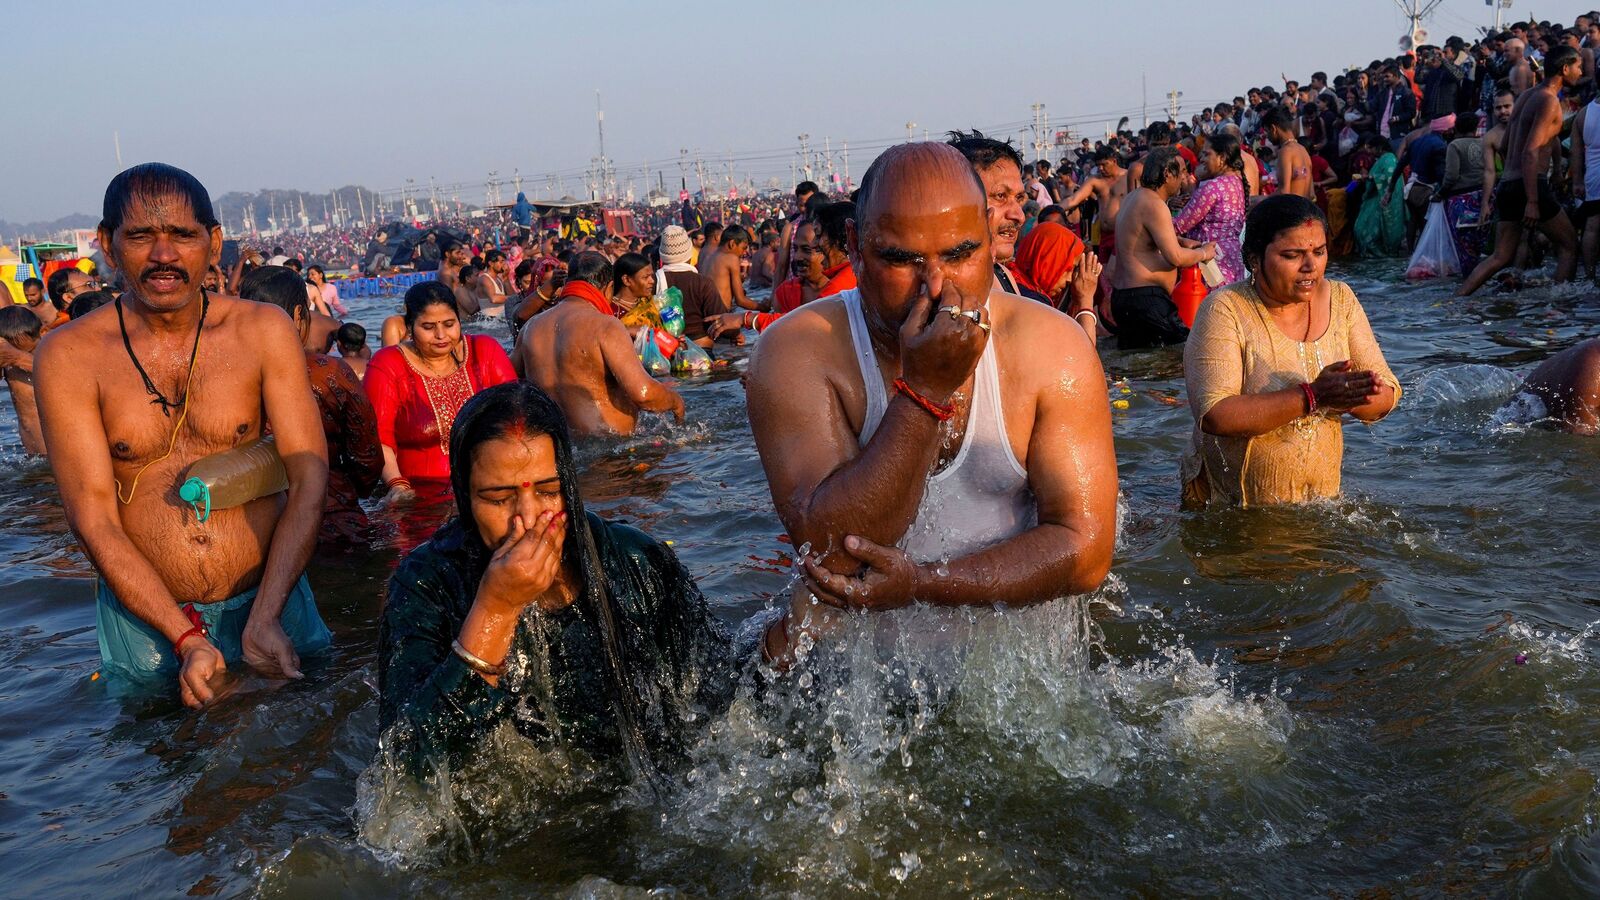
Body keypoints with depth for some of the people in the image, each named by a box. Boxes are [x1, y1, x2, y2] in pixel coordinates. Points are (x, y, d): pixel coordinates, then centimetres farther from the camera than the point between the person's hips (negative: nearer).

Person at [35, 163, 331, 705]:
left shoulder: (263, 331, -4)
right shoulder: (68, 356, -8)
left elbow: (308, 478, -8)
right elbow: (94, 519, -11)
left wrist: (264, 618, -18)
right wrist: (186, 638, -20)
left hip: (271, 598, 1)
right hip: (144, 619, -1)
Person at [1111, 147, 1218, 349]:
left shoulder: (1134, 198, 16)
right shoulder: (1154, 205, -15)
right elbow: (1175, 257, -19)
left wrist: (1182, 241, 20)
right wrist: (1203, 253, 0)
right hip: (1146, 297, -11)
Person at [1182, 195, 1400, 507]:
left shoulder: (1339, 299, 1)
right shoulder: (1224, 309, -14)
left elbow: (1387, 396, 0)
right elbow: (1214, 415, -25)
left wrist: (1347, 396, -23)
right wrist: (1312, 396, -29)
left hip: (1321, 498, 3)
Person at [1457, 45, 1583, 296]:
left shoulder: (1524, 97, 16)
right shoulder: (1549, 101, -10)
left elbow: (1506, 145, 25)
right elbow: (1530, 153, -20)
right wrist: (1532, 202, -23)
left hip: (1507, 187, 8)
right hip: (1532, 187, -8)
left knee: (1501, 257, 7)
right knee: (1569, 246, 7)